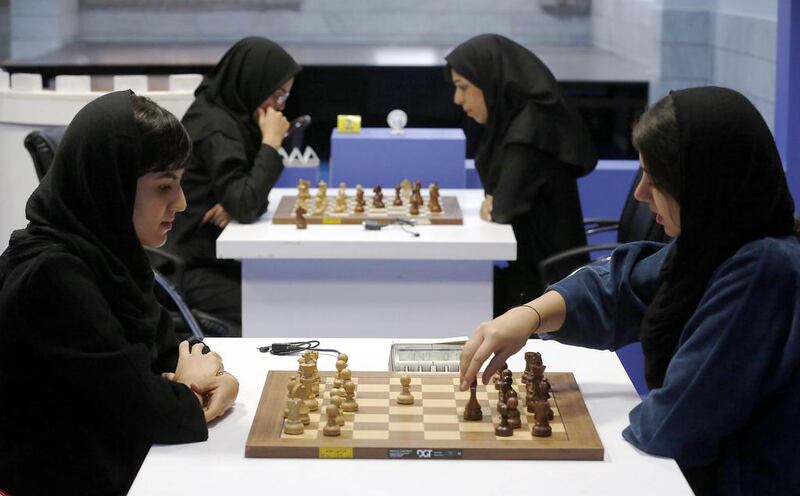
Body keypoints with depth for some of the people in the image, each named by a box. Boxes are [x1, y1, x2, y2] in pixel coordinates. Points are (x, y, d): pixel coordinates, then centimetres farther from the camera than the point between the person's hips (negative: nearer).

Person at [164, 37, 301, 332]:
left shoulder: (233, 115, 9)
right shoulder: (216, 129, -19)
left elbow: (248, 196, 12)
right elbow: (245, 207, -27)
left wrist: (237, 204, -13)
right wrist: (271, 142, -19)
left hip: (211, 257, 9)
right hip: (188, 270, -9)